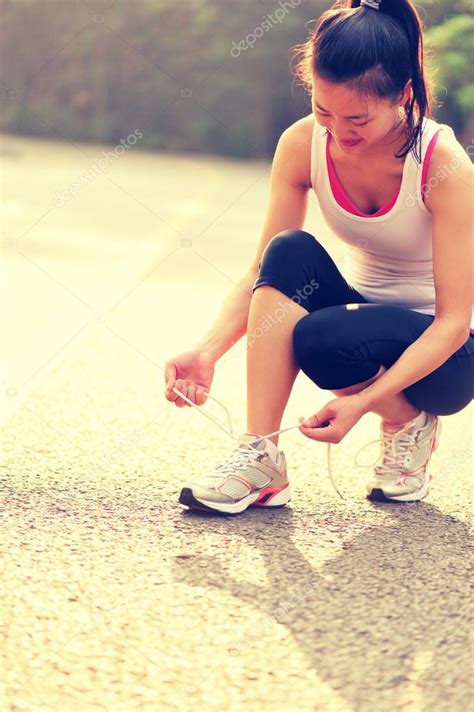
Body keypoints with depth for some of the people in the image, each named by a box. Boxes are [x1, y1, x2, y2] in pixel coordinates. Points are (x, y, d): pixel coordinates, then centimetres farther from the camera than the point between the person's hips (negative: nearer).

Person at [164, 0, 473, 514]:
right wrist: (207, 351, -29)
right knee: (290, 254, -27)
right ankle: (260, 458, -28)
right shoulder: (303, 145, -13)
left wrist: (363, 402, -35)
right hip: (363, 312, 5)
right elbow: (263, 273, -10)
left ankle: (409, 423, -3)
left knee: (322, 338, -35)